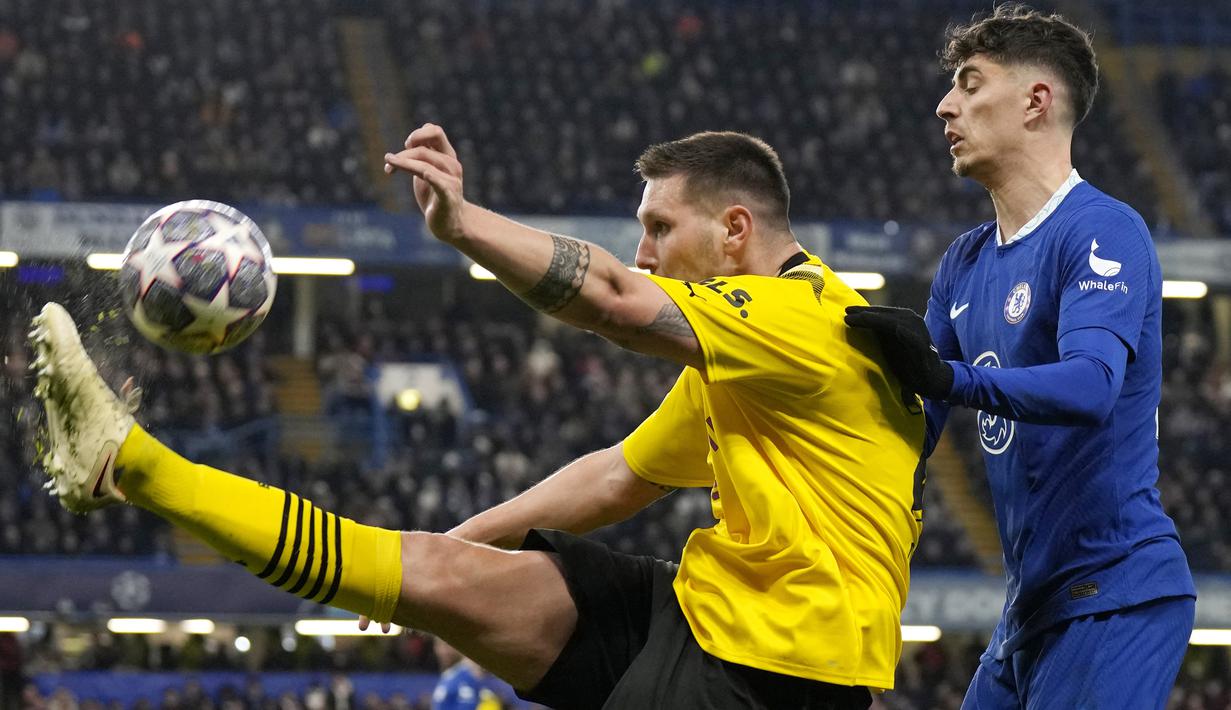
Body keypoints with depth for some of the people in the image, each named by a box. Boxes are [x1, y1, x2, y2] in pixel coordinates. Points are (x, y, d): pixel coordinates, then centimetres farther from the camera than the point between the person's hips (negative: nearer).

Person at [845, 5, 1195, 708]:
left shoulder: (1104, 230, -11)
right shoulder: (965, 262, 16)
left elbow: (1090, 386, -28)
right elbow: (911, 429, 17)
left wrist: (946, 376, -39)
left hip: (1116, 600, -9)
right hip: (1032, 608, 9)